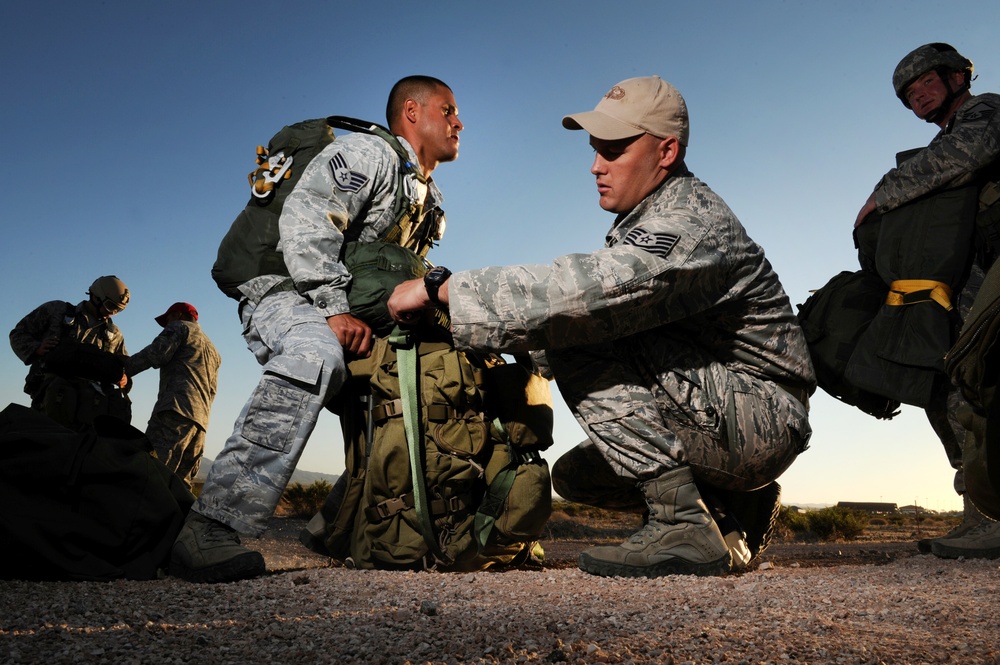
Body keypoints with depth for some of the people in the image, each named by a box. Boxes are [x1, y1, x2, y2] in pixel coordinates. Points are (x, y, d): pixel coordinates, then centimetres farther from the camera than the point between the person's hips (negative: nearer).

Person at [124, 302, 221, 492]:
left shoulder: (180, 327, 13)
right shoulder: (212, 350, 36)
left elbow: (156, 354, -6)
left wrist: (123, 368, -1)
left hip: (177, 407, -8)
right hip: (200, 419, 8)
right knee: (181, 484, 4)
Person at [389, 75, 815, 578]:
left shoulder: (690, 222, -22)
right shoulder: (647, 221, 11)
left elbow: (581, 292, -35)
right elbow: (587, 299, 12)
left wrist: (438, 287, -30)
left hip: (760, 414, -9)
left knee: (576, 345, -23)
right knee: (574, 476, 12)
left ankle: (681, 524, -20)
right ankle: (728, 504, 15)